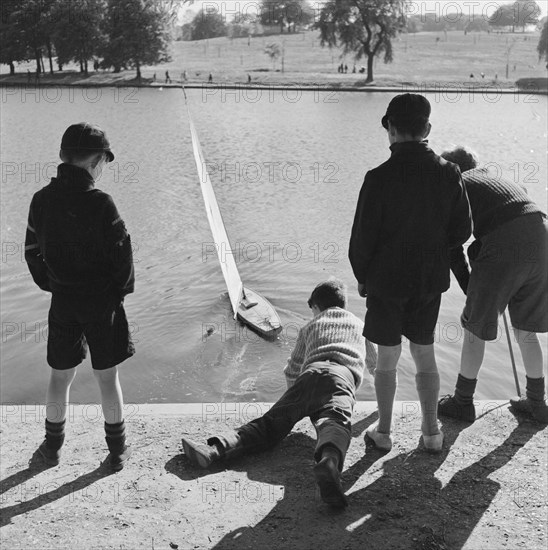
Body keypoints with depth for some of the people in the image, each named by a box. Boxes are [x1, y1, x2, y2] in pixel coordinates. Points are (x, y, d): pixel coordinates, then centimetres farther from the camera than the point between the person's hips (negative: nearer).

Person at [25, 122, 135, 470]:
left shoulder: (42, 200, -5)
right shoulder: (100, 203, -19)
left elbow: (33, 252, 4)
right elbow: (122, 255, -15)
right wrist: (123, 289, 2)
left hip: (63, 301, 4)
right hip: (102, 301, -3)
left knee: (60, 376, 18)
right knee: (108, 377, 10)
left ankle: (53, 446, 33)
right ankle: (118, 450, 22)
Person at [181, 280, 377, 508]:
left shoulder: (309, 327, 35)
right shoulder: (359, 325, 37)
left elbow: (291, 373, 38)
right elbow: (377, 362, 55)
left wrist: (295, 394, 58)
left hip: (311, 372, 1)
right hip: (342, 377, -1)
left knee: (271, 422, -8)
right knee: (334, 421, -28)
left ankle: (214, 450, -31)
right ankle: (329, 462, -63)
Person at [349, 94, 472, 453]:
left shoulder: (380, 178, -17)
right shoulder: (449, 173, -6)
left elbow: (363, 238, -12)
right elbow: (462, 231, 0)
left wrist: (362, 276, 4)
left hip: (386, 279, -3)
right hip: (432, 279, 3)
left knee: (388, 357, 10)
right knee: (425, 354, 16)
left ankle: (384, 431, 22)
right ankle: (432, 432, 24)